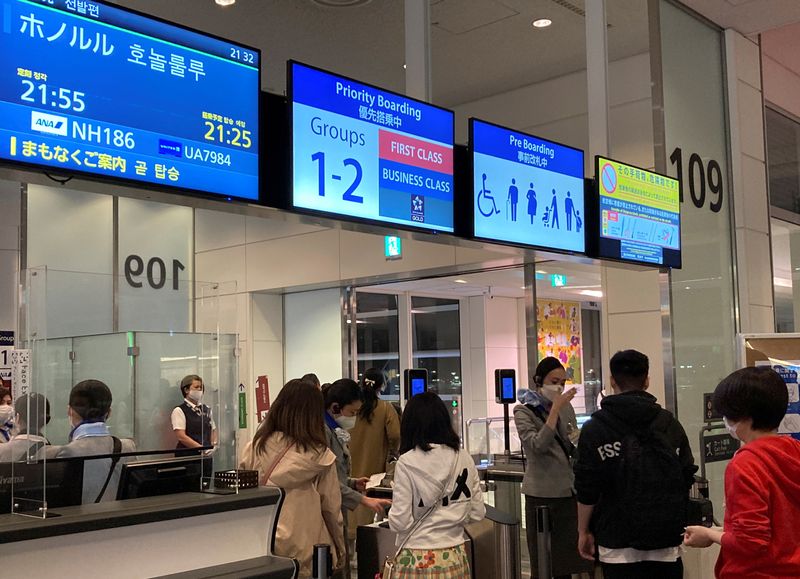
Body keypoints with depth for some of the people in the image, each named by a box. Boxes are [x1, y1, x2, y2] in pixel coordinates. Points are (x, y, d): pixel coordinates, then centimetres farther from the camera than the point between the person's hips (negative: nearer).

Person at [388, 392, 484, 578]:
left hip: (419, 559, -4)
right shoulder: (464, 459, 0)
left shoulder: (407, 462, -13)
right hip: (455, 556, 4)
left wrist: (392, 511, 7)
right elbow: (477, 514, 5)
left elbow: (400, 522, -14)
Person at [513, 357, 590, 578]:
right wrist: (556, 409, -22)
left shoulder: (566, 407, 9)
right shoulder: (524, 411, -6)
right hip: (542, 493, -5)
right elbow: (538, 445, -21)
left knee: (570, 557, 6)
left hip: (569, 490, 5)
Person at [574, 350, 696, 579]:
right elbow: (687, 477, 8)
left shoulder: (596, 427, -6)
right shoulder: (670, 424, 4)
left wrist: (584, 531, 5)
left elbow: (587, 489, -6)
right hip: (666, 540, 3)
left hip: (619, 545, -3)